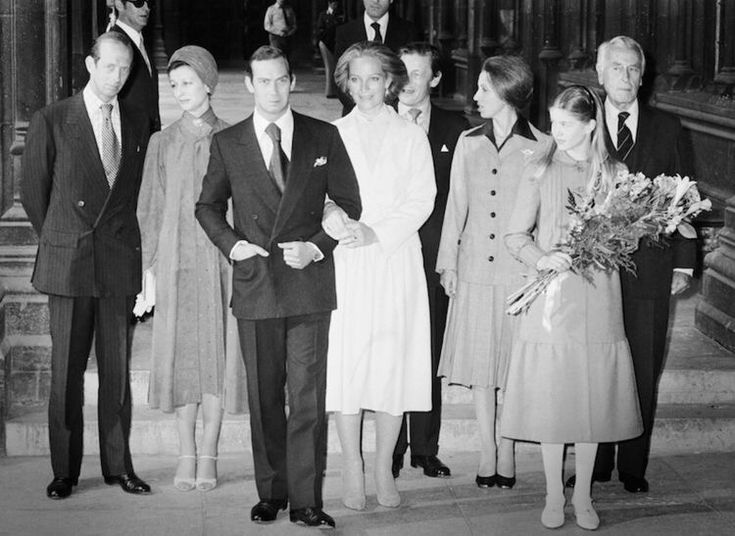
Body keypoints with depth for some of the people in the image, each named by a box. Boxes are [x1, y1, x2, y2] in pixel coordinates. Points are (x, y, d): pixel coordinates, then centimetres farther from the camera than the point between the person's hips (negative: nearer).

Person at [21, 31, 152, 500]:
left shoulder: (137, 126, 10)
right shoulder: (51, 122, 0)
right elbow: (33, 192, 7)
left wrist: (122, 241, 13)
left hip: (120, 263, 2)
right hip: (68, 263, -2)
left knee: (118, 369, 5)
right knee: (67, 370, 1)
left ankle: (119, 465, 14)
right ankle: (65, 470, 9)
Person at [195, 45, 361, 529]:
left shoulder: (324, 137, 5)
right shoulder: (227, 143, 7)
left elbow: (350, 204, 9)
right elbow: (207, 206, 17)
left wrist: (318, 247, -5)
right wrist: (231, 244, -1)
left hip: (310, 285, -1)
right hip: (254, 285, 1)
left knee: (308, 397, -5)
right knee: (264, 398, 8)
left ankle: (307, 502, -1)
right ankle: (271, 493, 18)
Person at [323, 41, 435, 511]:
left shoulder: (411, 137, 9)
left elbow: (422, 200, 1)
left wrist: (378, 233, -11)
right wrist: (340, 224, -12)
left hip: (395, 261, 0)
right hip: (345, 265, 0)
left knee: (394, 361, -2)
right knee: (346, 361, -5)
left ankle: (384, 471, 7)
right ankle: (352, 471, 4)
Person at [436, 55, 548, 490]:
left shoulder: (540, 147, -4)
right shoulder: (469, 143, 7)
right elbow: (456, 205, 11)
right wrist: (448, 262, 8)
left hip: (521, 270, -3)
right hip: (475, 267, 3)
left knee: (513, 364, 3)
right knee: (479, 362, 5)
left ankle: (506, 453, 15)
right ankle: (489, 454, 15)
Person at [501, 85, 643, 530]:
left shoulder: (614, 173, 4)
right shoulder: (540, 173, 1)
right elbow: (516, 235, 2)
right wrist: (540, 257, -17)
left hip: (597, 299, 1)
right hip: (550, 298, -1)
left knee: (592, 399, 5)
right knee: (550, 399, 2)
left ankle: (583, 494, 17)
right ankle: (554, 494, 15)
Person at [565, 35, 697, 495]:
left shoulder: (667, 129, 8)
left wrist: (684, 263, 2)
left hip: (650, 267, 1)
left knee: (643, 373, 5)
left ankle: (634, 467, 15)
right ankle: (595, 464, 15)